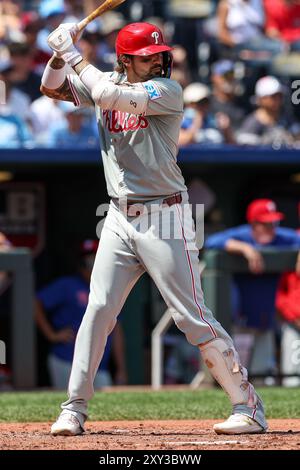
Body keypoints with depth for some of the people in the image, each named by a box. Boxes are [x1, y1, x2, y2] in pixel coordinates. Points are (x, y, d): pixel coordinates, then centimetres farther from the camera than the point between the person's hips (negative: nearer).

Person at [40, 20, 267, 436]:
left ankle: (249, 407, -2)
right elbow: (52, 88, 10)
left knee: (193, 317, -7)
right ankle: (74, 410, 6)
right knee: (98, 309, 0)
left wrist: (75, 55, -10)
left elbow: (109, 94, -20)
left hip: (164, 218, -5)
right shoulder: (109, 83, 10)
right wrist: (61, 53, -7)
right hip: (119, 219, 5)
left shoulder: (168, 90, -9)